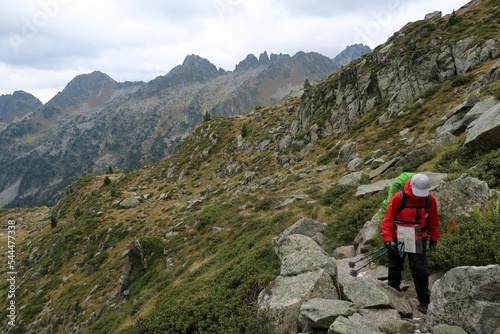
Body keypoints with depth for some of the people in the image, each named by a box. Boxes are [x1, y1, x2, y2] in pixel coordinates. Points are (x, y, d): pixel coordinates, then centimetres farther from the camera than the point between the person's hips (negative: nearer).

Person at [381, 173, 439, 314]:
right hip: (398, 239, -1)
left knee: (420, 270, -2)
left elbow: (433, 221, 9)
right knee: (395, 269, 12)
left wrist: (434, 238, 15)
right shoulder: (399, 197, -17)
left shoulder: (430, 199, -6)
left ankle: (424, 302, 13)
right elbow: (388, 218, -12)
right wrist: (387, 238, -17)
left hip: (417, 240, 1)